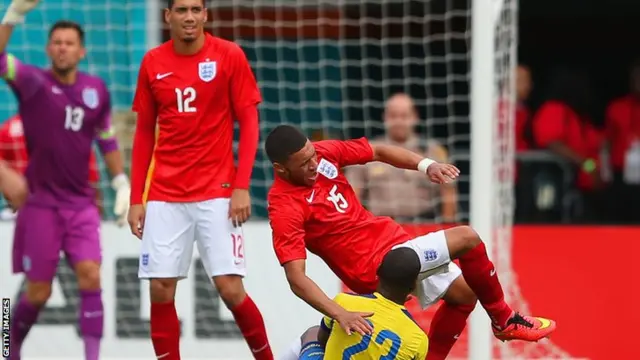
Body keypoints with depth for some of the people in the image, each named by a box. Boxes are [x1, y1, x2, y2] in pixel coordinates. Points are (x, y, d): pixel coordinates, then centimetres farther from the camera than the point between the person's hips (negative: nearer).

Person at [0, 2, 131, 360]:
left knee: (91, 277, -13)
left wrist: (122, 183, 12)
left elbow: (107, 140, 19)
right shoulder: (33, 81, -6)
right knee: (38, 292, 1)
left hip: (81, 204, 3)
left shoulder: (97, 90, 5)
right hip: (41, 204, -3)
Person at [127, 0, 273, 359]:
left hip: (216, 192, -3)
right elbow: (144, 132, 12)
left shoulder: (230, 56, -3)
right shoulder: (152, 63, 5)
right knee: (161, 291, -3)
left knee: (231, 288, -9)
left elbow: (249, 122, -1)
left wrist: (242, 187, -10)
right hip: (164, 196, 3)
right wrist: (136, 199, 7)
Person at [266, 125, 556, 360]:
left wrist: (426, 165, -9)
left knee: (462, 293, 19)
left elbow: (379, 152, 7)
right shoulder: (285, 208, -26)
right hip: (375, 264, -8)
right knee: (466, 238, -11)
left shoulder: (323, 153, -6)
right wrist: (340, 314, -43)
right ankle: (505, 320, 10)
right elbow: (296, 278, -31)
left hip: (388, 237, 8)